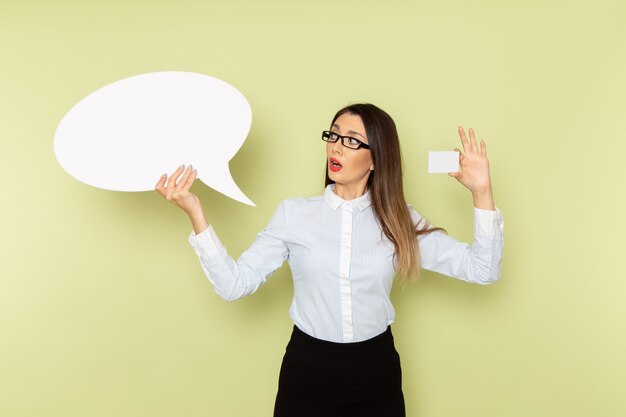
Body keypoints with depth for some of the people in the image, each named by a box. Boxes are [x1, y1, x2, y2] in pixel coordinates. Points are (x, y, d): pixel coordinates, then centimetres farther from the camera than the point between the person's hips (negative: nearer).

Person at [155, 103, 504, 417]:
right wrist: (194, 211, -18)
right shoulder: (294, 213, -4)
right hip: (307, 370, 0)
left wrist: (482, 191, -16)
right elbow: (235, 283, -9)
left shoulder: (398, 221, -3)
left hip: (377, 372, 1)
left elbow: (482, 270, -5)